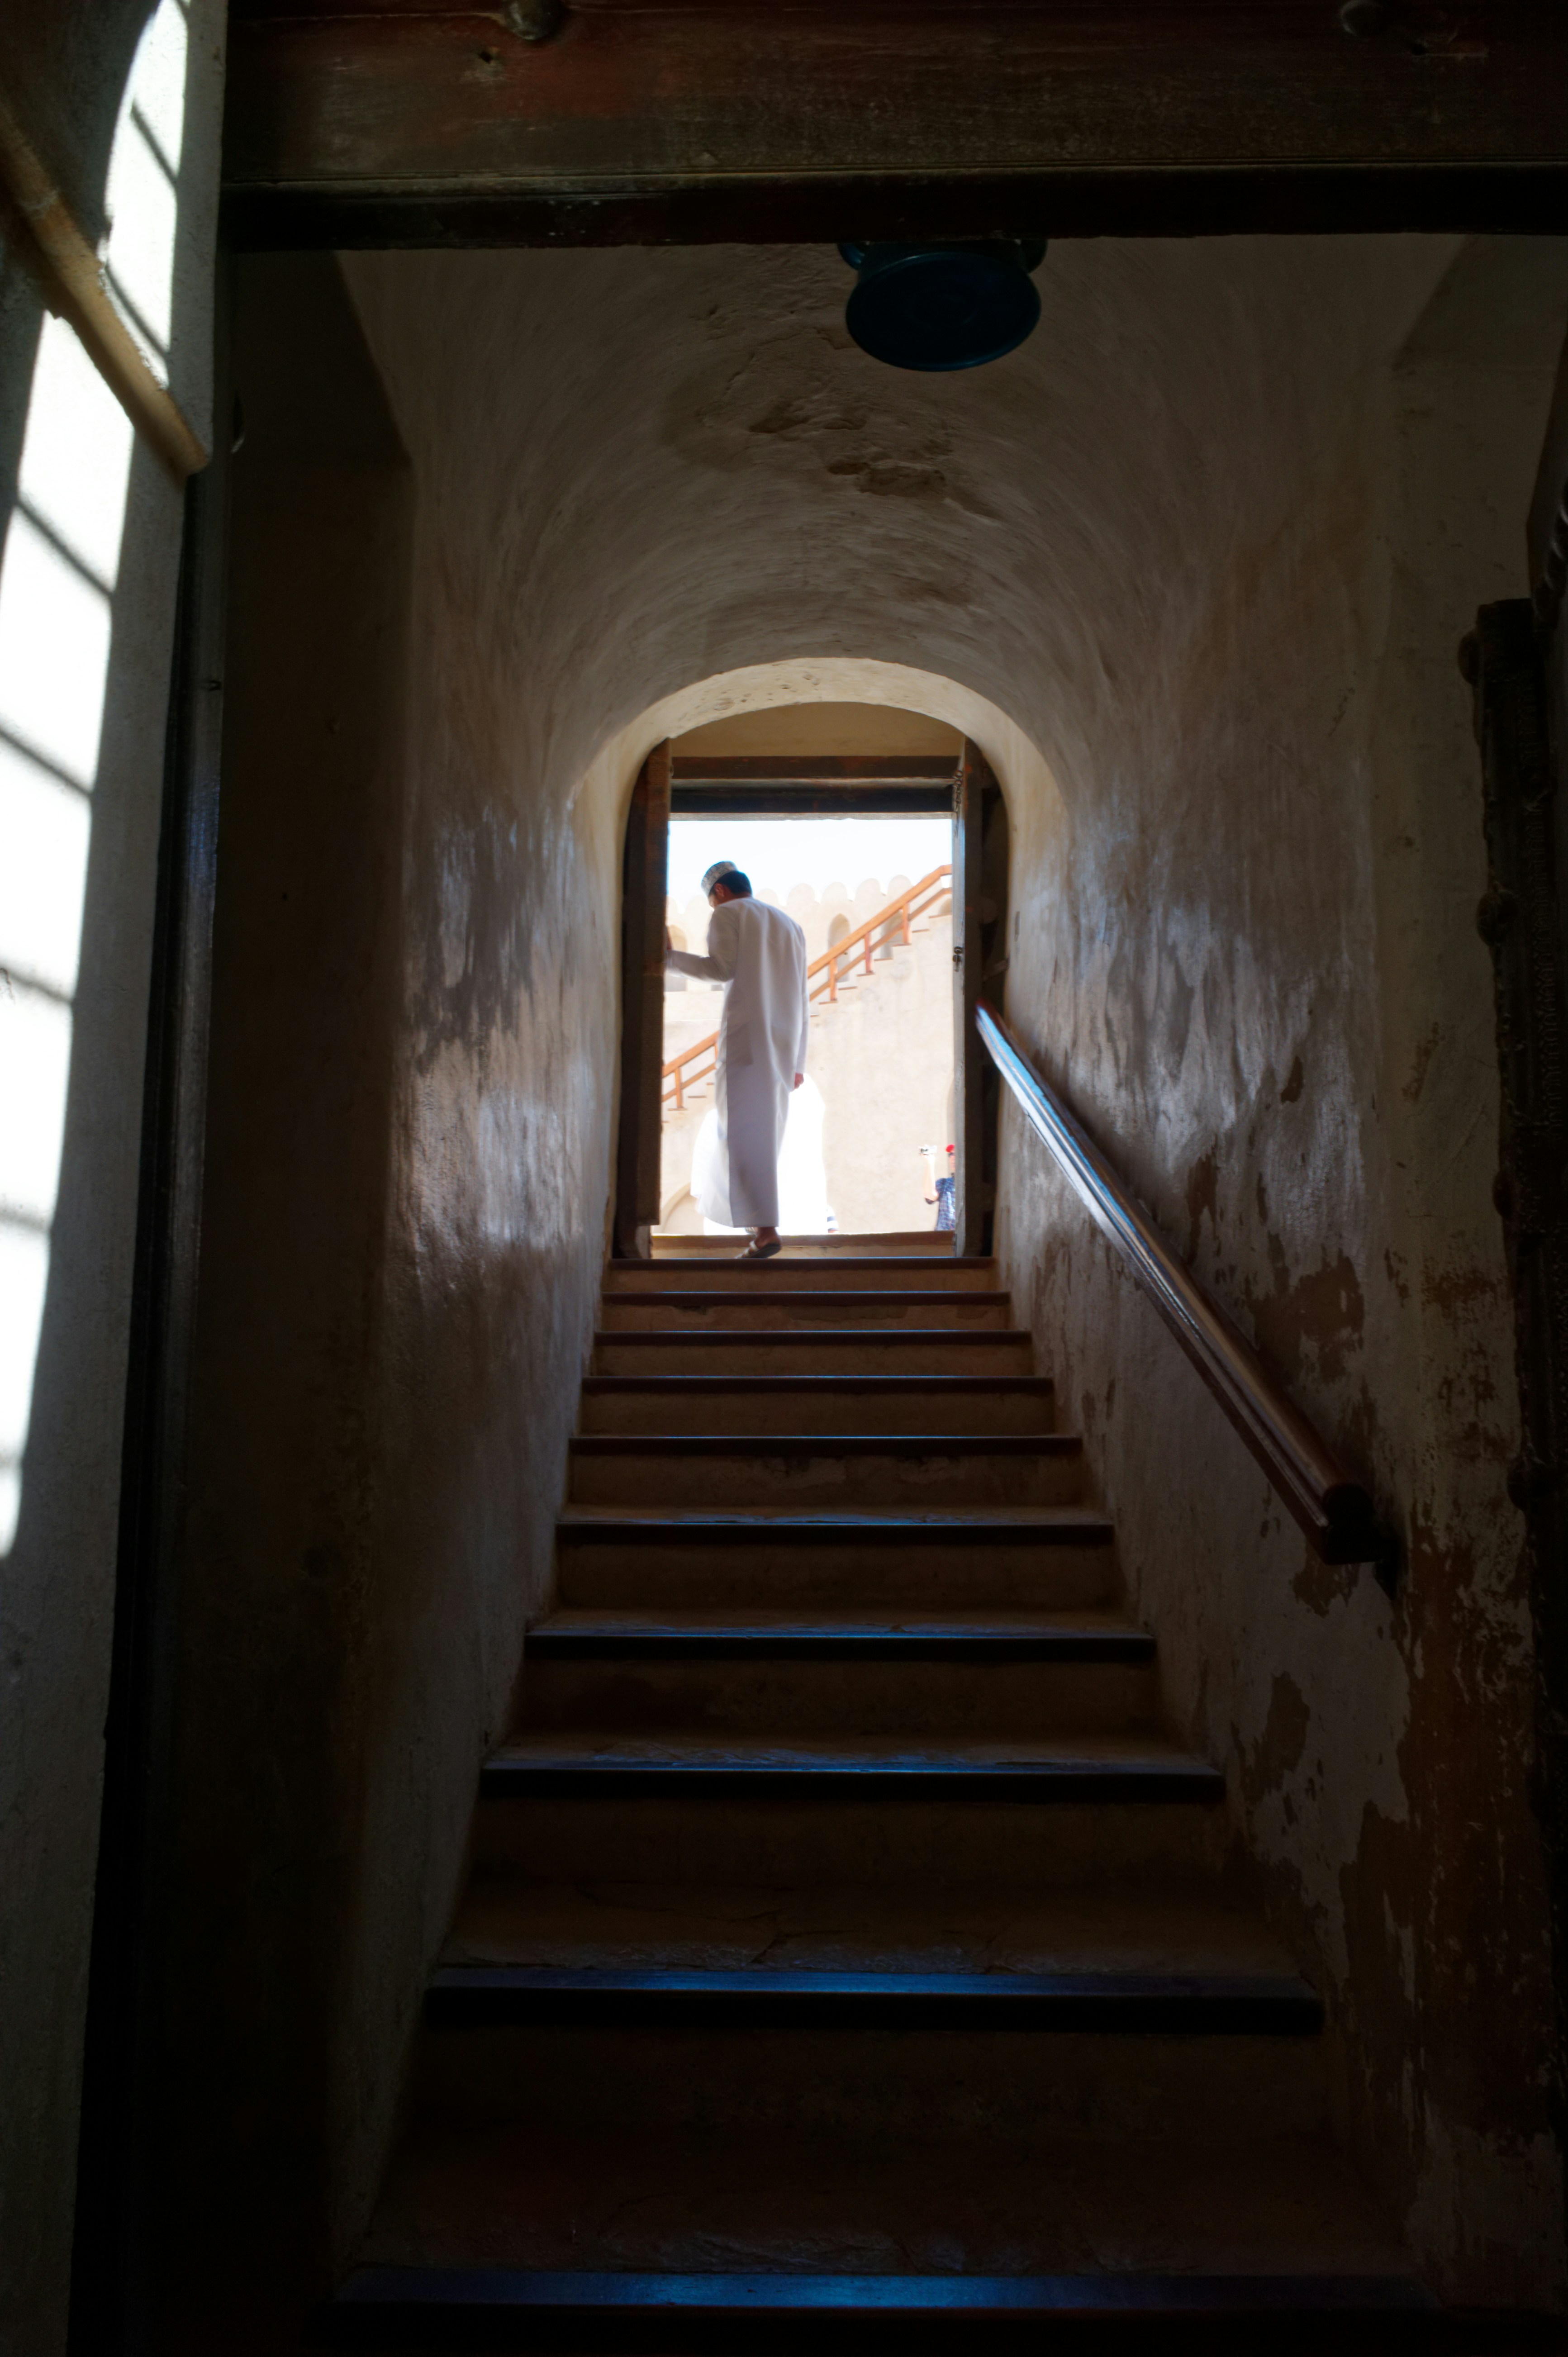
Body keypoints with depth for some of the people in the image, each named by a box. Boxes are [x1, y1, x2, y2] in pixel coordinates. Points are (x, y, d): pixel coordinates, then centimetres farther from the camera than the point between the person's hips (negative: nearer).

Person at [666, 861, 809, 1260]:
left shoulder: (729, 914, 6)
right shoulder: (790, 925, 25)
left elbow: (721, 968, -11)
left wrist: (671, 956, 0)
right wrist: (798, 1062, 21)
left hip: (745, 1036, -6)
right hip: (784, 1046, 7)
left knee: (746, 1131, -9)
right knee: (767, 1130, 13)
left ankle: (765, 1230, -19)